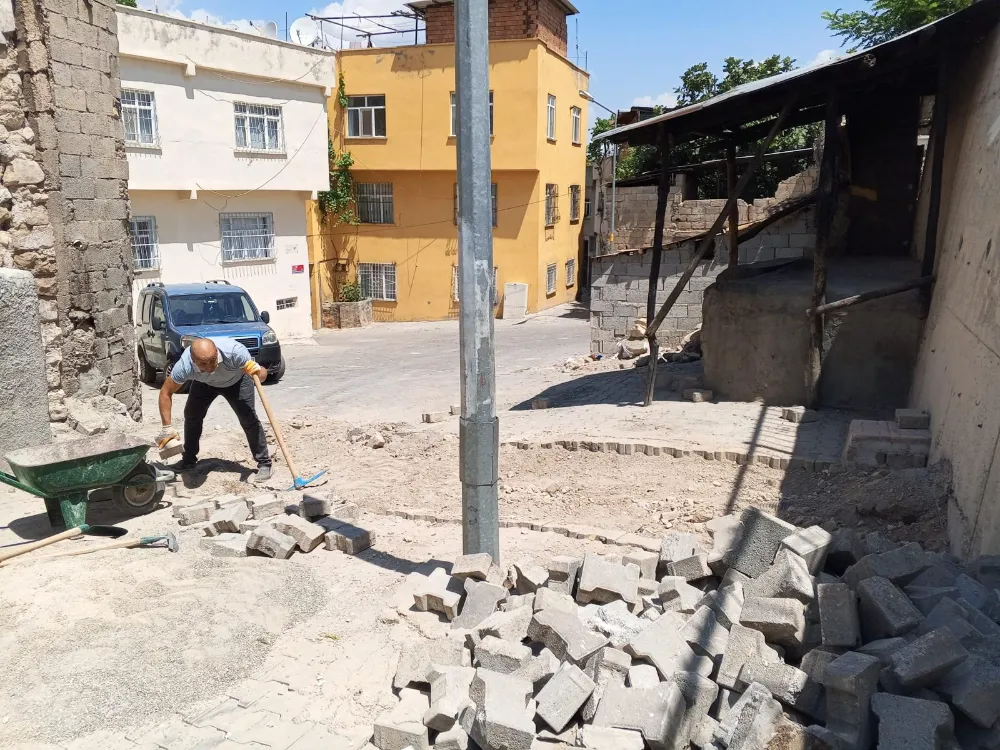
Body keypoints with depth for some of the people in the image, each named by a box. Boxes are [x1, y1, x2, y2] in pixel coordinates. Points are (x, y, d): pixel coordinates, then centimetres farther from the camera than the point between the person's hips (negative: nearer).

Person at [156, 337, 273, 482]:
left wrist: (258, 373, -58)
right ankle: (188, 462, 15)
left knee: (249, 419, -15)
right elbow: (165, 393, -23)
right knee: (191, 415, -7)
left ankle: (264, 463, -4)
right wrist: (167, 429, -26)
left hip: (236, 381, -2)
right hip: (204, 383, 2)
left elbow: (261, 374, -33)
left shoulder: (234, 350, -44)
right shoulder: (184, 366, -38)